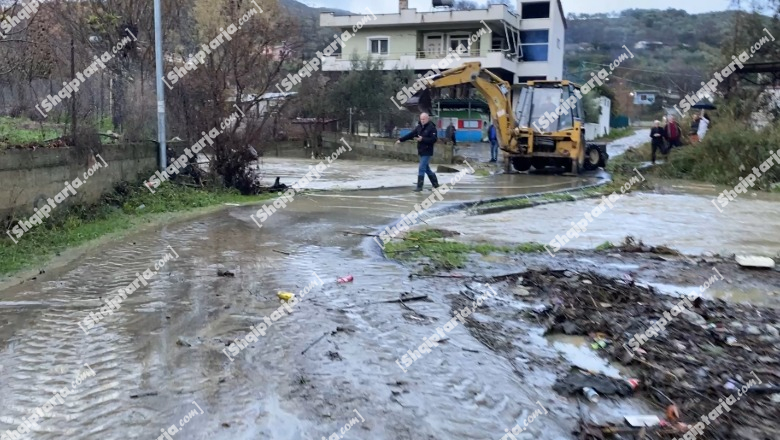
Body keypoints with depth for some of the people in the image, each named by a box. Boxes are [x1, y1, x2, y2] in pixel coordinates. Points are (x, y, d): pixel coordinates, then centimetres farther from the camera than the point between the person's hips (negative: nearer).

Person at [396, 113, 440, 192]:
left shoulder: (432, 127, -12)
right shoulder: (419, 127, 9)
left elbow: (434, 139, -19)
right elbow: (410, 135, 8)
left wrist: (422, 139, -25)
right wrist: (401, 140, 2)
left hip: (427, 152, -8)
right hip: (421, 151, 8)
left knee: (421, 168, -10)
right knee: (427, 169, 15)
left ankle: (419, 186, -4)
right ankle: (435, 184, 27)